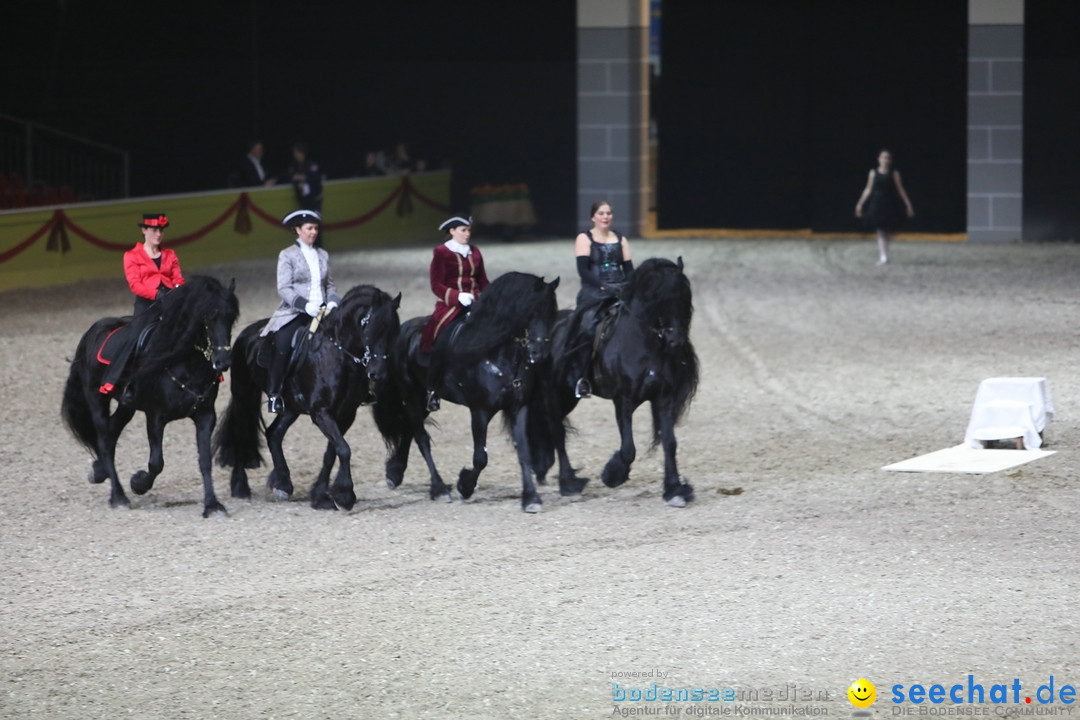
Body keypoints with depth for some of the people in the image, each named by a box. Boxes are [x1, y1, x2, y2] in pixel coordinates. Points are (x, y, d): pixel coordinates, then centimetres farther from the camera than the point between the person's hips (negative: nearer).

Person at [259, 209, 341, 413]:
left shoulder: (323, 255, 18)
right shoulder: (287, 255, 4)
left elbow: (330, 285, 21)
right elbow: (284, 288, -5)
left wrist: (333, 302, -1)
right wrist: (305, 305, -19)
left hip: (321, 311, 4)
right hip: (294, 312, -4)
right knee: (282, 347, -22)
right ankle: (273, 395, -11)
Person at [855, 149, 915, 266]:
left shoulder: (894, 173, 1)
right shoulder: (873, 173, 4)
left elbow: (900, 189, 4)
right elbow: (868, 189, 11)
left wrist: (908, 204, 1)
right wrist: (860, 204, 10)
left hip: (890, 205, 0)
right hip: (877, 204, 0)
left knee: (885, 233, 5)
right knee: (880, 231, -6)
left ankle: (882, 257, 14)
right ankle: (883, 256, -12)